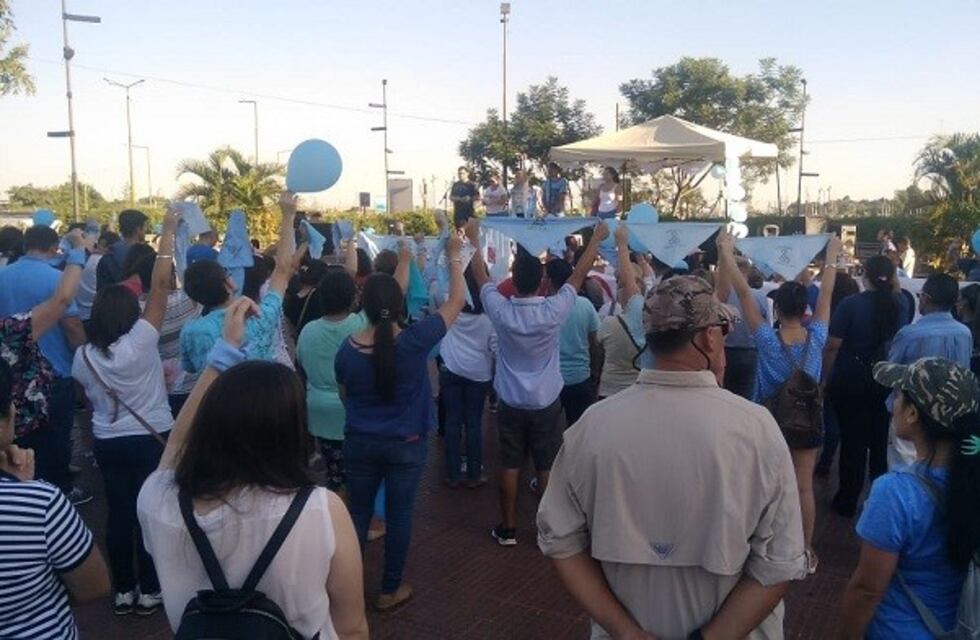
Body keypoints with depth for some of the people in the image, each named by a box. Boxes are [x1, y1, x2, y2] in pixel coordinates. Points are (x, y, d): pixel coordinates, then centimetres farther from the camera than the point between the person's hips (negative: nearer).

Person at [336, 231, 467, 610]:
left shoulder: (348, 349, -11)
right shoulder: (415, 340, -21)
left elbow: (345, 397, 6)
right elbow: (456, 302, -9)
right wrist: (454, 256, 2)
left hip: (360, 442, 2)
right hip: (407, 445, -2)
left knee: (358, 513, 16)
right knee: (399, 515, 12)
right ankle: (390, 591, 25)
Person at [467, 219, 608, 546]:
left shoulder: (500, 310, -15)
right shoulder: (554, 310, -17)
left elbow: (480, 275, 0)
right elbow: (579, 274, -5)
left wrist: (474, 240, 14)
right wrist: (597, 239, 7)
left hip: (510, 402, 1)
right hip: (546, 402, -1)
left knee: (510, 466, 11)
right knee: (548, 468, 9)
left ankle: (508, 529, 20)